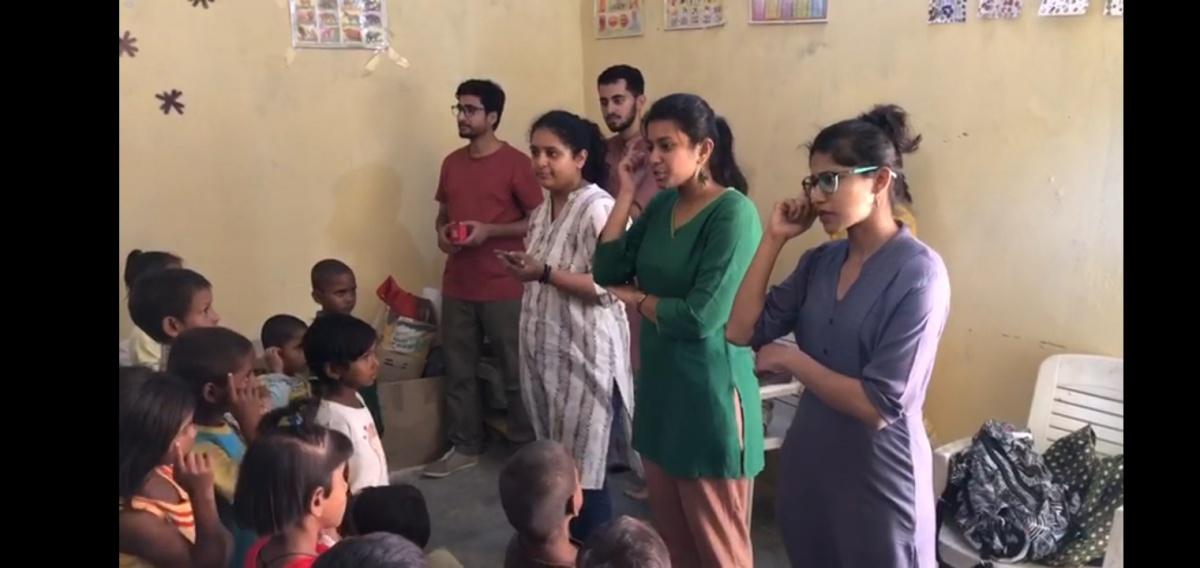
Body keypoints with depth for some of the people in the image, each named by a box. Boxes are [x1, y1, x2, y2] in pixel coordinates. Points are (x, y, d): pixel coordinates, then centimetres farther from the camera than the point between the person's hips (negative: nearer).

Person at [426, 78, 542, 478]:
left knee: (516, 372, 4)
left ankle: (527, 448, 16)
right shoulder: (451, 163, 10)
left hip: (504, 288, -6)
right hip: (457, 287, 6)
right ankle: (464, 447, 24)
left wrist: (489, 230, -18)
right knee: (458, 371, 11)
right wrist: (441, 232, -2)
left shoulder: (515, 163, -9)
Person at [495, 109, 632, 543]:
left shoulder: (598, 209, -16)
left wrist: (544, 273, -24)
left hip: (585, 357, -8)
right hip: (545, 353, 8)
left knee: (583, 472, -3)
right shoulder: (543, 210, 11)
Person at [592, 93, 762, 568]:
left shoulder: (733, 214, -17)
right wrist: (625, 194, -1)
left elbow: (701, 317, -22)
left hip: (708, 391, -7)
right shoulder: (663, 204, 7)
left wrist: (636, 299, -5)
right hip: (659, 383, 7)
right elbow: (606, 271, 3)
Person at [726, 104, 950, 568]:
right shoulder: (819, 262, 4)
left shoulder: (917, 273, -18)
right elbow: (742, 331, -2)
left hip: (878, 480, -7)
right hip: (809, 467, 7)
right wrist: (774, 239, -4)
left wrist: (790, 359, -12)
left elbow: (879, 406, -23)